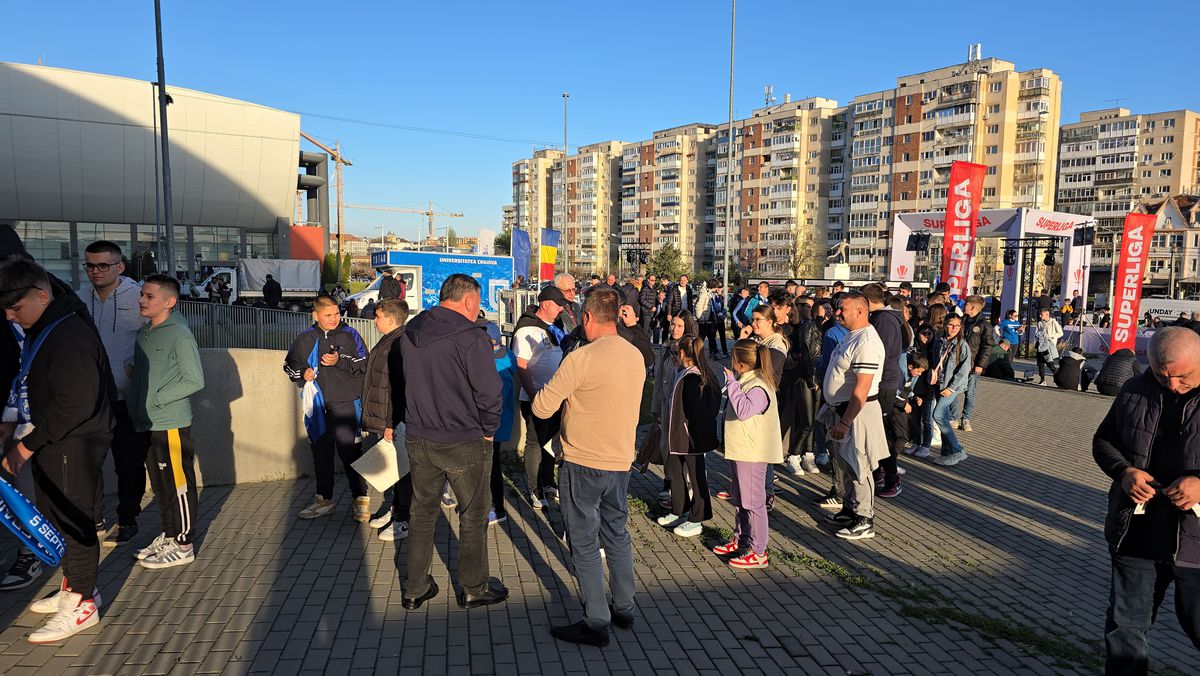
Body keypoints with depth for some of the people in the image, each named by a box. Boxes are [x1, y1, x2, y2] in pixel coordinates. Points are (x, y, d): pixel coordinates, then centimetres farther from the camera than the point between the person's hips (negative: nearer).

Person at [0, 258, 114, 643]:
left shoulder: (70, 336, -22)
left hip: (74, 447, -10)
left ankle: (82, 604, 13)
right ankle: (74, 586, 33)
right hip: (49, 444, 10)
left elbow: (76, 405, -26)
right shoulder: (38, 330, 10)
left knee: (73, 521, 0)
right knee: (53, 517, 18)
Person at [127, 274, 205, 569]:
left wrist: (157, 399, -15)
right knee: (160, 485, 18)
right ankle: (167, 536, 31)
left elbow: (195, 380, -15)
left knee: (178, 486, 2)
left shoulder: (179, 334, -13)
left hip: (171, 425, -8)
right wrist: (136, 405, 7)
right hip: (146, 424, 8)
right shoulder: (143, 332, 11)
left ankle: (183, 546, 12)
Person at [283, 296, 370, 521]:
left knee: (349, 452, -6)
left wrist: (340, 361, -17)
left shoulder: (350, 335, -1)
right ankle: (324, 500, 26)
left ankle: (361, 499, 5)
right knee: (321, 453, 13)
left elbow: (365, 363, -5)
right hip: (317, 405, 4)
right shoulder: (305, 338, 8)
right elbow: (289, 363, 20)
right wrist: (302, 374, 0)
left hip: (345, 404, -4)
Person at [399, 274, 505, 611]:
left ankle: (415, 589, 29)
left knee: (422, 513, 18)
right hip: (464, 443, -6)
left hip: (418, 439, 6)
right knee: (473, 517, 11)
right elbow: (489, 391, -19)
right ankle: (474, 589, 25)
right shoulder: (470, 336, -19)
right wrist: (488, 429, -5)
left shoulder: (410, 331, 4)